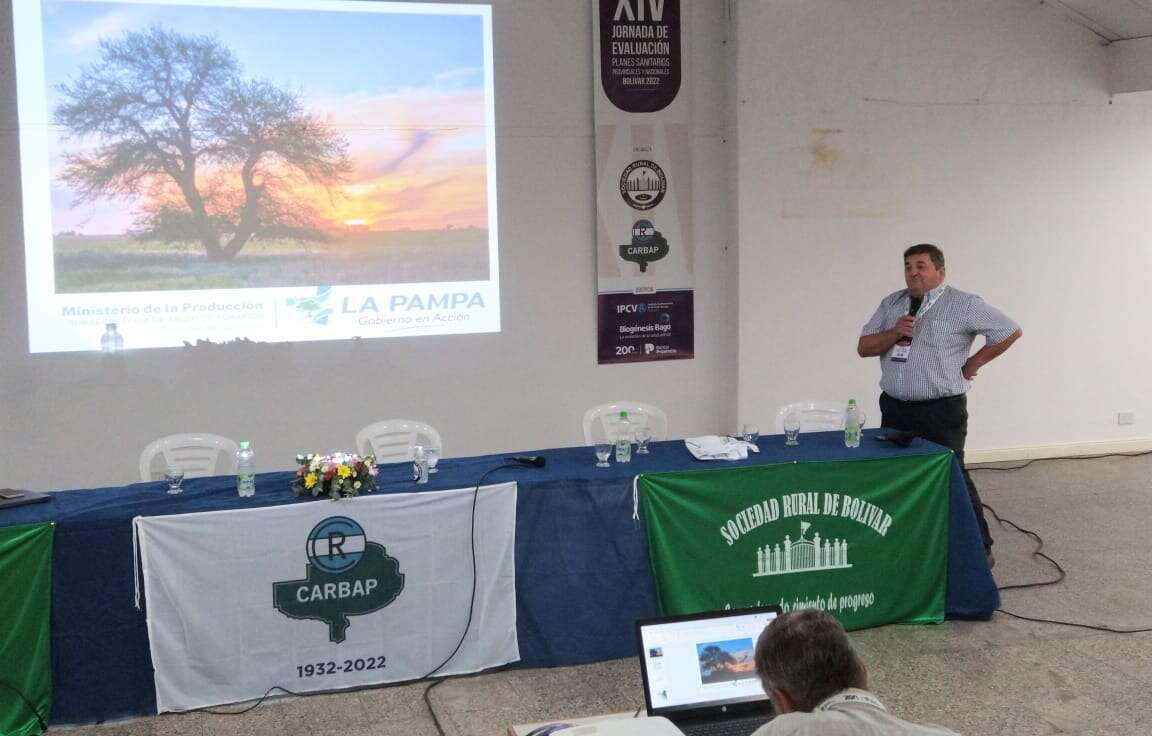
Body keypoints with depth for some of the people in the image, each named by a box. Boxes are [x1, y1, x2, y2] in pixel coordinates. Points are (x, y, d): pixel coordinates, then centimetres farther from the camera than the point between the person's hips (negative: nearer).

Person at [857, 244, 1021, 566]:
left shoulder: (964, 305, -6)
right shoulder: (891, 304, 9)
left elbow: (1010, 331, -4)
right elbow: (864, 347, 7)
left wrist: (973, 363, -1)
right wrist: (894, 333, -11)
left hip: (941, 411, -5)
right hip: (894, 408, 5)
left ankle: (980, 548, 10)